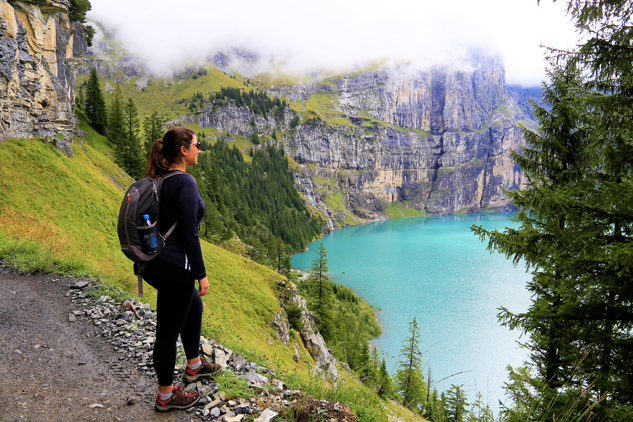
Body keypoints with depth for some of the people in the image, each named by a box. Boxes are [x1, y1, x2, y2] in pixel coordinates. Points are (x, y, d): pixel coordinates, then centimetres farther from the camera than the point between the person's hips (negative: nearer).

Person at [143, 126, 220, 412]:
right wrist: (201, 275, -14)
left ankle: (194, 365, 47)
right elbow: (188, 235, -22)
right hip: (173, 267, -10)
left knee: (194, 307, 28)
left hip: (156, 262, 10)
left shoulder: (160, 180, 9)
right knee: (169, 330, 5)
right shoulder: (185, 183, -20)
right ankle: (166, 396, 25)